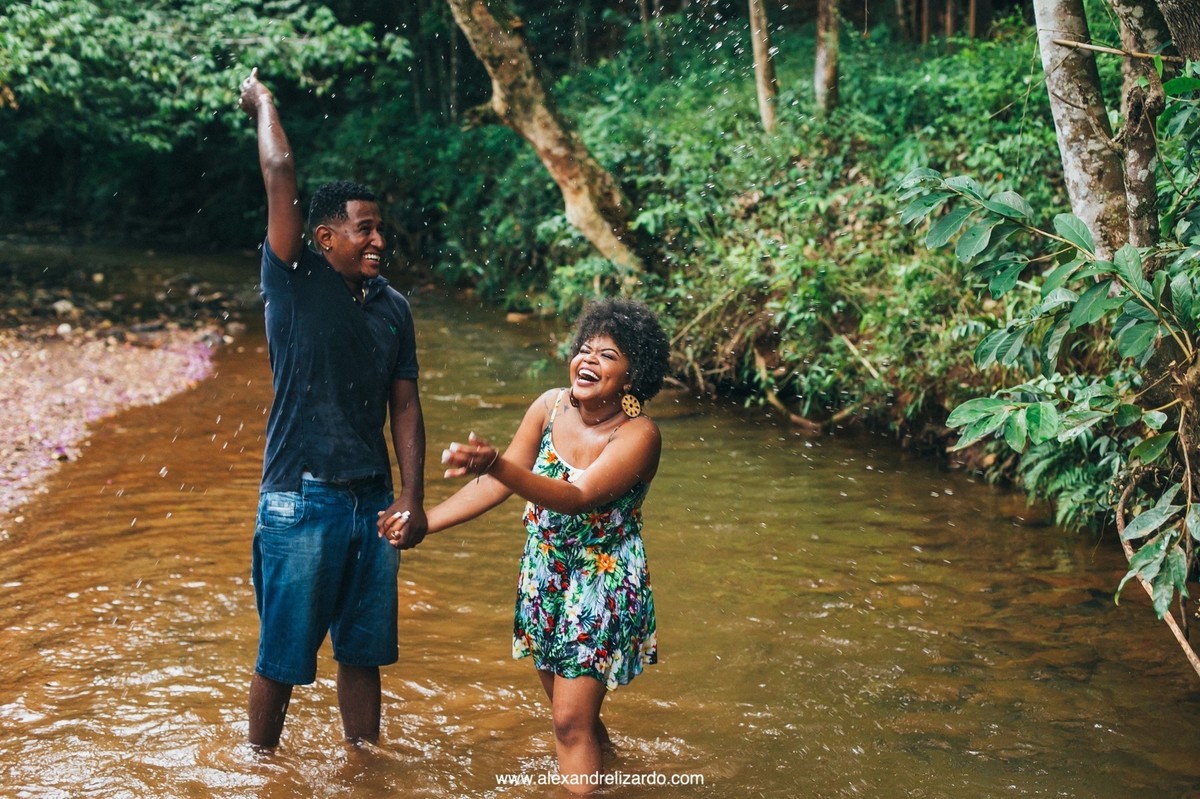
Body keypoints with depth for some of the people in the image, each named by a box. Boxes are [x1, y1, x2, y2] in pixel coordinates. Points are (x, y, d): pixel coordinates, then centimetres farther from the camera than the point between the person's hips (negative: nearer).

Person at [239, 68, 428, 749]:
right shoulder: (296, 284, -5)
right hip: (302, 497, -4)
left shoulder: (394, 306, 8)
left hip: (373, 501, 5)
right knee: (283, 654, 4)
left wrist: (412, 497, 1)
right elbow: (281, 176, -13)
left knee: (365, 649, 13)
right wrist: (263, 102, 0)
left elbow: (405, 406, 8)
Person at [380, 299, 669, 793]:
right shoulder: (551, 406, -6)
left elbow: (576, 497, -36)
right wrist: (423, 522, -7)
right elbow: (498, 485, -1)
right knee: (570, 707, 18)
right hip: (544, 575, 5)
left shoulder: (637, 435, -22)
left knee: (570, 721, -4)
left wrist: (495, 463, -49)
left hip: (603, 585, -5)